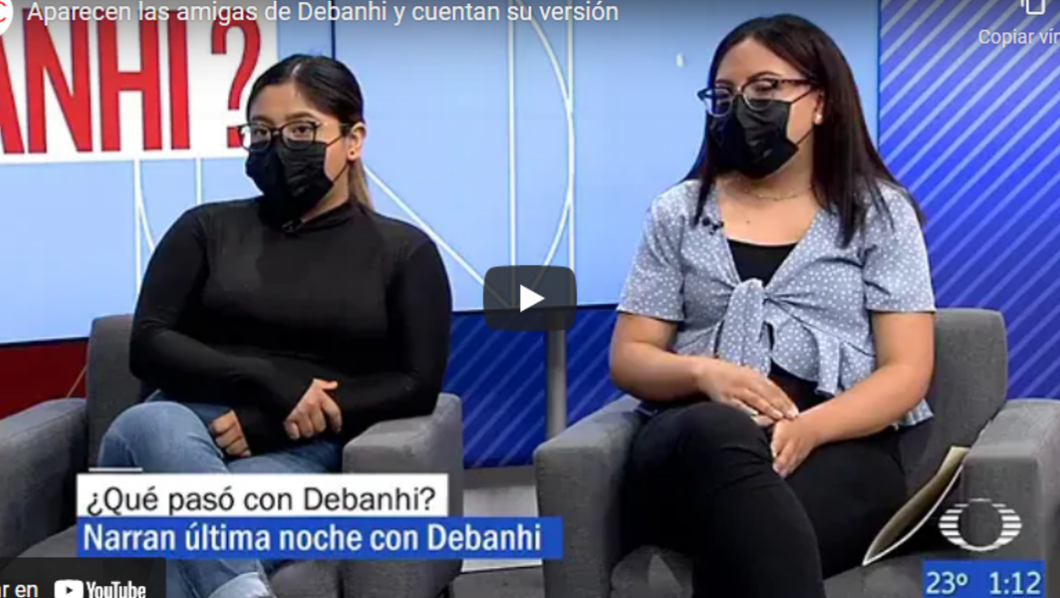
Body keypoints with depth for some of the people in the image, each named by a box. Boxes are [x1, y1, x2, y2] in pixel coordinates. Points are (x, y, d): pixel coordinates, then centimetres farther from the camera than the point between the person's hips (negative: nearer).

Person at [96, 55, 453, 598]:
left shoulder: (404, 251, 14)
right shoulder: (208, 228, 17)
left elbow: (416, 386, 3)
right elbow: (148, 346, 7)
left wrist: (269, 424, -9)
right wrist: (268, 383, -11)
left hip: (301, 452, -1)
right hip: (188, 429, 2)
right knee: (150, 428, -40)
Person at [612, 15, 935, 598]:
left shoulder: (879, 212, 12)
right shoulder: (678, 213, 17)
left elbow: (907, 370, 3)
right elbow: (628, 358, 13)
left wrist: (810, 427, -17)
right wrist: (702, 371, -11)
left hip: (839, 447, -2)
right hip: (693, 442, 2)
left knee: (743, 527, -39)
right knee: (723, 432, -39)